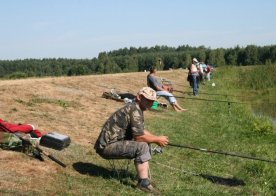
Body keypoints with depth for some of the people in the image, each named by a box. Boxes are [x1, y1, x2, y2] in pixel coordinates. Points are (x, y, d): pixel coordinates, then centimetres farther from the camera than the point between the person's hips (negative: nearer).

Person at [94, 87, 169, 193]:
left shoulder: (135, 108, 12)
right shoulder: (135, 110, -18)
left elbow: (141, 131, 23)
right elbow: (139, 137, -20)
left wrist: (157, 138, 9)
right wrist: (157, 139, -6)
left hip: (110, 142, 10)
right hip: (107, 147, -10)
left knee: (145, 141, 12)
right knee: (142, 146, -22)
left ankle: (142, 173, 14)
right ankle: (143, 182, -16)